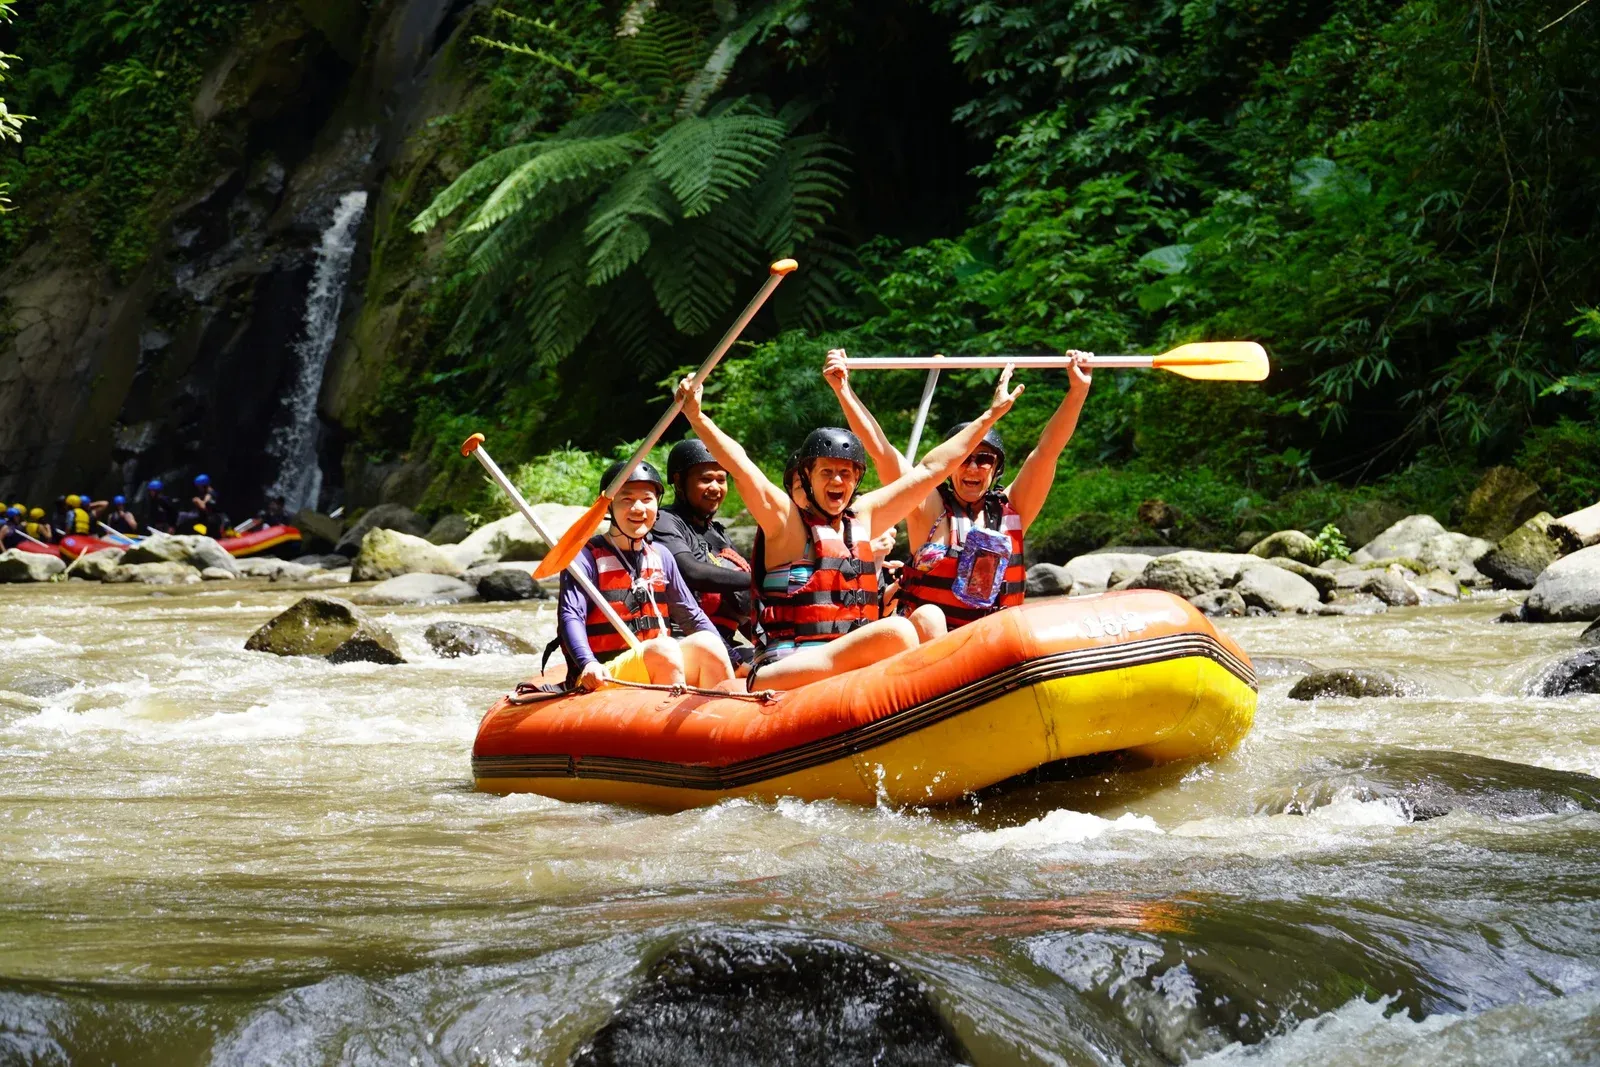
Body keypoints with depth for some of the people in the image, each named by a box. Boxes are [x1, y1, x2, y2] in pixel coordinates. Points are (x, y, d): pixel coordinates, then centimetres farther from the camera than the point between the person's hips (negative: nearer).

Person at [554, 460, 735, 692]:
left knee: (706, 644, -20)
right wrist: (587, 663, -33)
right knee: (662, 650, -31)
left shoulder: (661, 558, 16)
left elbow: (691, 617, 21)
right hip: (602, 679, -6)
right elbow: (570, 616, -15)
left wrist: (725, 662, 7)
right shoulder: (587, 558, -3)